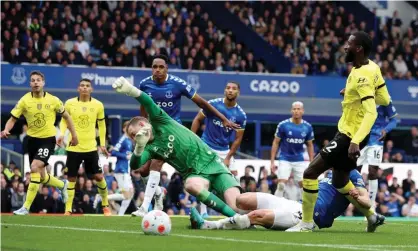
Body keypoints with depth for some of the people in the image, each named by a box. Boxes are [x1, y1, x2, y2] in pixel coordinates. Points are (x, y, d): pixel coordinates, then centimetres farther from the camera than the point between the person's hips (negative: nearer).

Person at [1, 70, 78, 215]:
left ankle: (26, 207, -19)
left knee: (35, 168, -23)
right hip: (32, 139, 3)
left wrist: (74, 135, 8)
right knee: (41, 177, 12)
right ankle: (62, 185, 45)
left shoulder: (53, 100, -9)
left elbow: (66, 116, 7)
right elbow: (13, 119, -7)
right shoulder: (24, 100, -8)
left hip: (48, 139, -3)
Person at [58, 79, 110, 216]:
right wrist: (62, 134, -11)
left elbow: (101, 124, 11)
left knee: (99, 176, -1)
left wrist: (102, 144, 9)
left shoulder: (98, 105, 0)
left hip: (91, 147, 0)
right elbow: (64, 121, 8)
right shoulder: (69, 103, -2)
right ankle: (68, 210, 8)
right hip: (73, 147, 0)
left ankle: (105, 206, 18)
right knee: (71, 178, 1)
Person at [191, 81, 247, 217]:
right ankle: (203, 211, -4)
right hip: (207, 147, -3)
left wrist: (228, 158, -7)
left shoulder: (240, 115, -7)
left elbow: (238, 138, -2)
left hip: (224, 150, 3)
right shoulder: (213, 104, -11)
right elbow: (198, 119, 0)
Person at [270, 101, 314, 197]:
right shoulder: (283, 125, -9)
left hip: (300, 160, 2)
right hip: (285, 159, -2)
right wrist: (272, 161, -7)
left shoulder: (307, 127, -2)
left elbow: (310, 145, 9)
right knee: (281, 184, -12)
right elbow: (275, 143, -2)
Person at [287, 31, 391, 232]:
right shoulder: (372, 68, 4)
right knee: (339, 181, 23)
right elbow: (385, 99, 14)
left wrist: (355, 142, -40)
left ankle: (306, 223, -2)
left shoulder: (362, 76, -24)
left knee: (310, 173, -8)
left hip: (349, 137, -10)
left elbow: (371, 113, -31)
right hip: (351, 135, 10)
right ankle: (372, 216, 29)